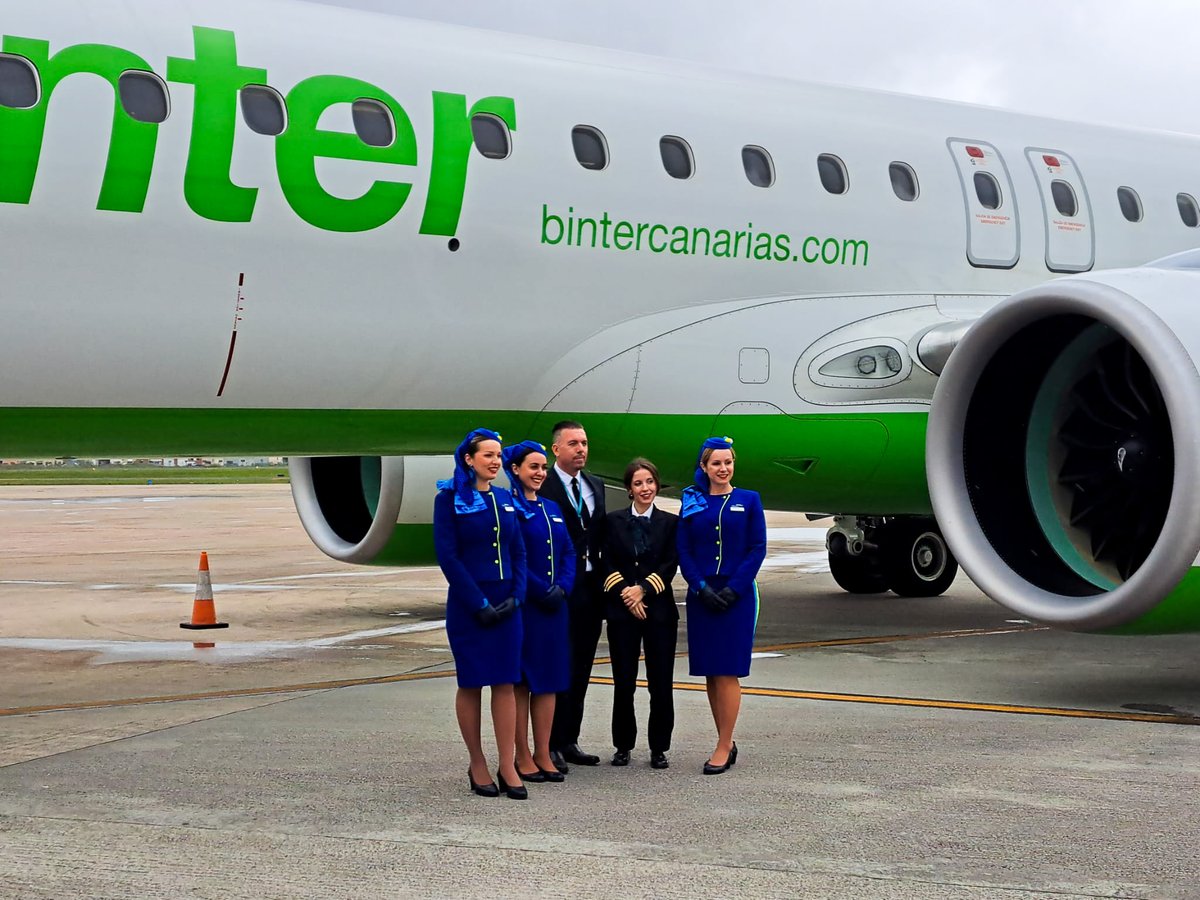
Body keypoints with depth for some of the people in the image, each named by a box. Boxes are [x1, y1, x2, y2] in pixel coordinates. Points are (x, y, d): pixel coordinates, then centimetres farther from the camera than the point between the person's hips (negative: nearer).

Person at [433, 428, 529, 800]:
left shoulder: (504, 499, 11)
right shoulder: (450, 499, -4)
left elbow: (518, 552, 12)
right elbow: (447, 556, -10)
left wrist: (515, 597, -3)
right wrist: (479, 604, -13)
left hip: (505, 604, 4)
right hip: (467, 605, -4)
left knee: (505, 682, 1)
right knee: (471, 683, 3)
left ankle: (508, 767, 3)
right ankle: (477, 766, 13)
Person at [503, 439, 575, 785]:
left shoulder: (552, 509, 14)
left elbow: (569, 553, 12)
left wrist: (562, 588, -4)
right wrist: (541, 591, -15)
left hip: (553, 606, 7)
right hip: (522, 605, -7)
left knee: (550, 679, 7)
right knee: (521, 679, 0)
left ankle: (543, 755, 13)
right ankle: (522, 757, 6)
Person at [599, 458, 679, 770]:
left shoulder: (670, 522, 7)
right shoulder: (614, 521, 8)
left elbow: (670, 565, 0)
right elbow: (607, 564, 2)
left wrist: (643, 589, -12)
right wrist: (626, 594, -10)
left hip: (659, 609, 0)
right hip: (621, 610, 0)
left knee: (661, 682, -2)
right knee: (623, 682, 2)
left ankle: (659, 748, 8)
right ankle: (623, 746, 13)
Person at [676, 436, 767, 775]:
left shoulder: (748, 500, 4)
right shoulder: (692, 503, 9)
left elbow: (758, 549, -1)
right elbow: (684, 552, 5)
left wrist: (733, 589, -11)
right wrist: (702, 588, -9)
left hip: (737, 595, -3)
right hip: (701, 595, 3)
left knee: (727, 671, -6)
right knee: (710, 672, 5)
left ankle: (723, 748, -4)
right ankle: (727, 743, 15)